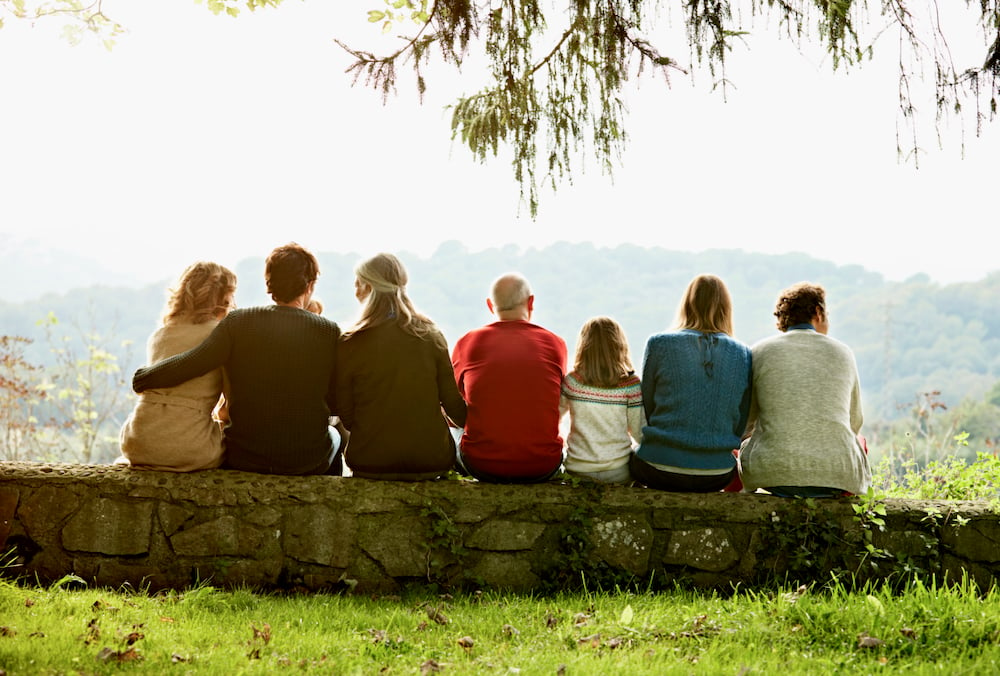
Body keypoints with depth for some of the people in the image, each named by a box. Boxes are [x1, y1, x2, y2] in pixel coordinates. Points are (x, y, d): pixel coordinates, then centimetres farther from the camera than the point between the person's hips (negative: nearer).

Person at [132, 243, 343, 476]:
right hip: (308, 460, 0)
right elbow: (336, 403, -5)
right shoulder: (329, 332, -10)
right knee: (334, 435, 35)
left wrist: (143, 376, -1)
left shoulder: (239, 323, -10)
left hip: (244, 458, 1)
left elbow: (190, 364, -19)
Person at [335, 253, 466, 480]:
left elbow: (346, 416, -2)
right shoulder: (431, 335, -3)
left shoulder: (350, 344, -9)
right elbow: (453, 403, 1)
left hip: (370, 463, -2)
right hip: (432, 461, 2)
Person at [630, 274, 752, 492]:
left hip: (659, 472, -2)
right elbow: (741, 425, 7)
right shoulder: (742, 354, 1)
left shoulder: (659, 344, -5)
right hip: (716, 477, 2)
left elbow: (646, 409, 3)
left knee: (630, 455, 32)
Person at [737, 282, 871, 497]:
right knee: (858, 441, 36)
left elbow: (742, 423, 11)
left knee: (744, 444, 34)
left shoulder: (761, 352, 4)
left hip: (772, 472, -1)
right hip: (838, 477, 1)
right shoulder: (842, 352, 8)